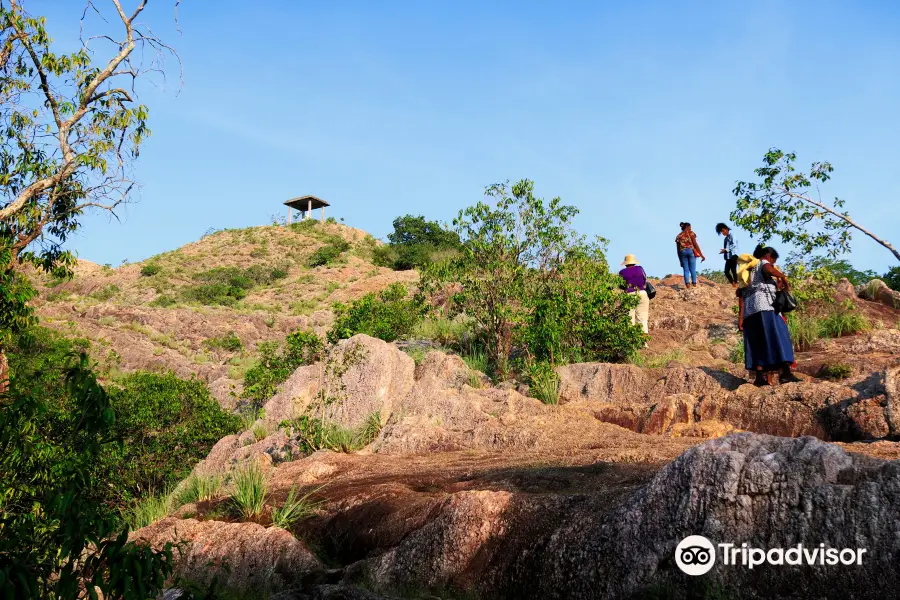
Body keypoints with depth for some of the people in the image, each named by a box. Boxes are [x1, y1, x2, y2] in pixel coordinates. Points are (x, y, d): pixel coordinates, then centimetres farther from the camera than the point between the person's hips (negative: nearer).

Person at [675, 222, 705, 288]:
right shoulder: (690, 233, 4)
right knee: (693, 269, 0)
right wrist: (701, 255, -3)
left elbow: (678, 250, 13)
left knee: (686, 270, 1)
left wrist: (680, 260, 17)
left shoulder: (678, 236, 14)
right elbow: (695, 244, -3)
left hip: (682, 252, 3)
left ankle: (687, 284, -11)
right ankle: (694, 284, -4)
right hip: (691, 251, -3)